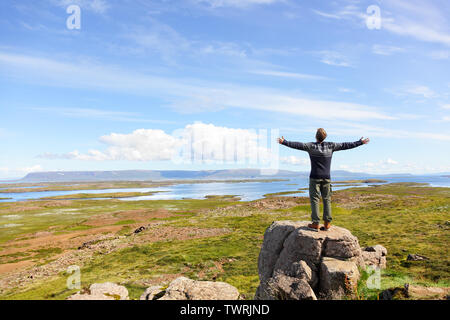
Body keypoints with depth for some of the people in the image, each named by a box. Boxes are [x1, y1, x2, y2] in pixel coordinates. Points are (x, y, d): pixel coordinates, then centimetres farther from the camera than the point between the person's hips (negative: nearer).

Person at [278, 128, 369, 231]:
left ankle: (315, 223, -1)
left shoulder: (311, 146, -6)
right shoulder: (331, 146, 3)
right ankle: (327, 223, 8)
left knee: (314, 199, 0)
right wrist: (360, 142, 21)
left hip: (315, 178, -3)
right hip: (326, 178, 3)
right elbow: (346, 145, 10)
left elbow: (298, 145, -13)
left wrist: (284, 142, -9)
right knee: (327, 199, 9)